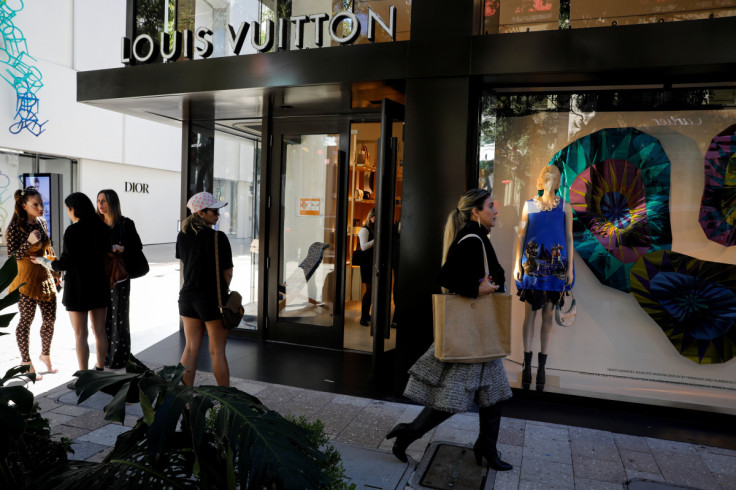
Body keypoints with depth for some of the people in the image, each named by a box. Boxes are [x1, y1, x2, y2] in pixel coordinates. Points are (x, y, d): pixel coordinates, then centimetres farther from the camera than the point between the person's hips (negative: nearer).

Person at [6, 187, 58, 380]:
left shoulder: (42, 222, 7)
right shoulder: (15, 226, -12)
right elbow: (11, 255, -13)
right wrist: (29, 242, -27)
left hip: (45, 276, 6)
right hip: (26, 278, -6)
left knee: (50, 319, 9)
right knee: (26, 320, 2)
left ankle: (45, 354, 30)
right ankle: (26, 361, 16)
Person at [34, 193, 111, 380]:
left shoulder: (73, 231, -16)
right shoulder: (102, 228, 1)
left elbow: (66, 263, -15)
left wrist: (43, 261, 2)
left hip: (78, 287, -6)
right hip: (100, 284, 6)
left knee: (80, 335, 4)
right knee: (99, 331, 14)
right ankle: (100, 371, 25)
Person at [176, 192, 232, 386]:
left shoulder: (182, 236, 3)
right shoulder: (218, 237, -17)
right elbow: (228, 272, -10)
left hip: (187, 296, 6)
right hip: (212, 299, -5)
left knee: (190, 348, 14)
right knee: (217, 352, 6)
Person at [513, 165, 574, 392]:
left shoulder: (564, 207, 3)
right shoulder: (529, 205, 4)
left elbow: (569, 238, 4)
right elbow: (521, 235, 4)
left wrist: (570, 268, -1)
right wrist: (517, 264, -1)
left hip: (555, 267, 0)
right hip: (531, 265, 0)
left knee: (548, 315, 5)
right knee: (529, 313, 2)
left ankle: (542, 365, 13)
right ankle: (527, 363, 9)